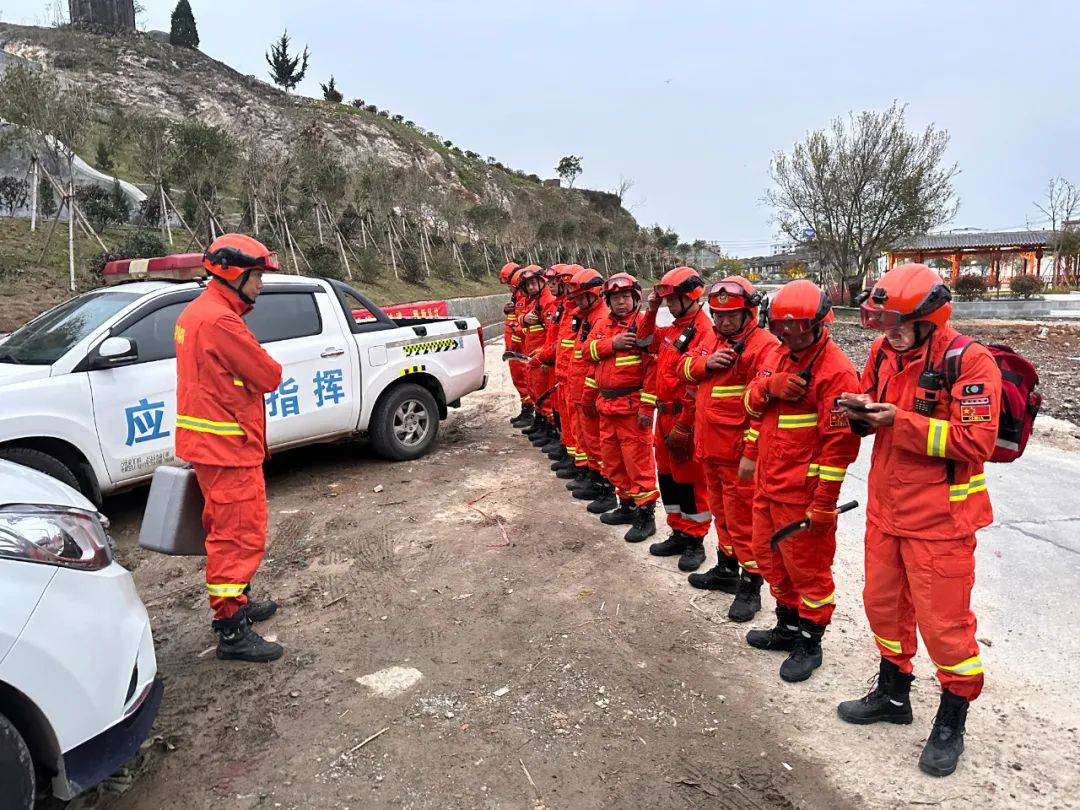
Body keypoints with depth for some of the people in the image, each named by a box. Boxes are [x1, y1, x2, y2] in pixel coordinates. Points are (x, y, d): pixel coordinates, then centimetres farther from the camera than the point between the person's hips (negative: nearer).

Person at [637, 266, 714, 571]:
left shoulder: (703, 331, -18)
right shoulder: (673, 328, 11)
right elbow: (646, 342, 27)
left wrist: (683, 427, -22)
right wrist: (651, 311, 12)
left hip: (684, 420, -9)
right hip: (664, 415, 9)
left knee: (689, 480, 2)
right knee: (667, 475, 16)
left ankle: (695, 542, 17)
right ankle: (679, 533, 30)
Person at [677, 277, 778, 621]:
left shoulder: (764, 345, -16)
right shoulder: (712, 339, 12)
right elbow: (686, 367, 11)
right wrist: (707, 362, -12)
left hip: (738, 452, -8)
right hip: (709, 447, 9)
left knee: (743, 517, 0)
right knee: (721, 511, 22)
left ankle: (750, 585, 13)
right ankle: (726, 569, 38)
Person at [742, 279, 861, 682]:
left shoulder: (835, 369, -18)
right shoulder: (777, 355, 8)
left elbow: (840, 442, -19)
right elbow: (752, 404, 11)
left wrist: (824, 502, -18)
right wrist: (769, 385, -12)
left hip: (802, 492, -8)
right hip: (767, 483, 9)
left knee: (808, 567, 7)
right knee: (770, 558, 20)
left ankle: (809, 642, 25)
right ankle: (788, 626, 40)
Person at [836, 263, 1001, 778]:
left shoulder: (969, 362, -18)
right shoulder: (884, 352, 2)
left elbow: (976, 442, -22)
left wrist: (899, 421, -27)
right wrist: (862, 413, -8)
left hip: (939, 518, -7)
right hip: (885, 508, 7)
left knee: (943, 620, 4)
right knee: (883, 602, 19)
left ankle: (951, 722, 26)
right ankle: (892, 695, 40)